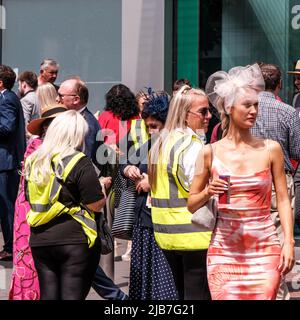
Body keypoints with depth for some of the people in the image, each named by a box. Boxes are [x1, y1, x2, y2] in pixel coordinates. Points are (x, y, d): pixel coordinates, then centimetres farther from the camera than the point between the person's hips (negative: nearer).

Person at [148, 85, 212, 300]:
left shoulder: (162, 142, 13)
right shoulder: (192, 145, -16)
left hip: (166, 232, 9)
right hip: (193, 234, -9)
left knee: (183, 293, 17)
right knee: (199, 294, -4)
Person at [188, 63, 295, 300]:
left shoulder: (271, 149, 4)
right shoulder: (211, 152, 3)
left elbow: (283, 199, 6)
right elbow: (191, 204, 9)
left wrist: (289, 242, -3)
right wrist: (208, 192, -11)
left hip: (265, 248, 0)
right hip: (224, 250, 0)